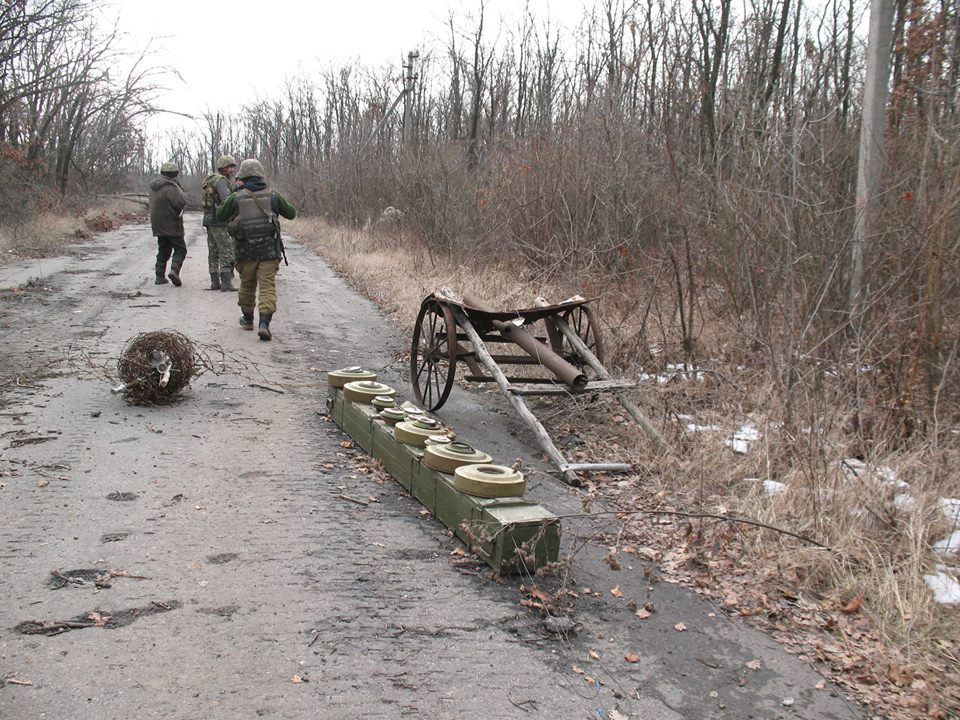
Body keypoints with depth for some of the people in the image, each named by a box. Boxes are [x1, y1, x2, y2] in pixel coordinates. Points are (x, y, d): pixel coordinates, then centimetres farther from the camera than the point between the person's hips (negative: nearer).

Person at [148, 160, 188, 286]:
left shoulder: (154, 186, 11)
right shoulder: (170, 187, -17)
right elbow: (181, 202, -27)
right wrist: (181, 193, -5)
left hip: (157, 225, 8)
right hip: (171, 225, -8)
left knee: (163, 250, 16)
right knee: (180, 249, 0)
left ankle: (160, 276, 15)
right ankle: (174, 270, -19)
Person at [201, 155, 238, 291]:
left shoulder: (211, 180, 18)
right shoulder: (220, 180, -12)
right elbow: (226, 199, -28)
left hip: (209, 220, 10)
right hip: (219, 221, -10)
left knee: (213, 253, 11)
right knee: (227, 252, -9)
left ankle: (215, 282, 13)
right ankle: (226, 283, -13)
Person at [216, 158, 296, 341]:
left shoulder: (236, 197, -2)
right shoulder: (272, 195, 1)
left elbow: (220, 216, 12)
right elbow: (291, 214, 12)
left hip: (246, 250, 1)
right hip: (269, 250, 0)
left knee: (247, 284, 19)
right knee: (268, 285, -3)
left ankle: (248, 319, 35)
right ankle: (264, 323, -20)